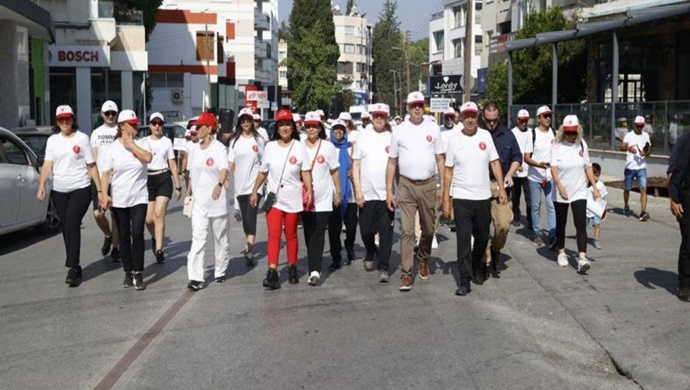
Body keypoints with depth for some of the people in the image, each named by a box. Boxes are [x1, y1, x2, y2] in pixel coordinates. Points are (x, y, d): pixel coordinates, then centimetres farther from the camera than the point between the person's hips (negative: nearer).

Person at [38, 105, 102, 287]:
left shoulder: (82, 138, 0)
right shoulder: (52, 140, 8)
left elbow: (92, 166, -1)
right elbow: (47, 164, -1)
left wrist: (100, 190, -4)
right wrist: (41, 186, -16)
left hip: (81, 189, -4)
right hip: (59, 191, 4)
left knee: (72, 226, -16)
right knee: (66, 229, 8)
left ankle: (73, 269, -15)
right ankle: (75, 267, 19)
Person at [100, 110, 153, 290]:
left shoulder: (142, 143, 2)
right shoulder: (113, 147, 1)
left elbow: (148, 157, -19)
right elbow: (106, 173, -2)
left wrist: (131, 144, -12)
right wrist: (104, 195, -13)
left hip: (139, 198, -1)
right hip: (119, 200, 1)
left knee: (137, 233, -12)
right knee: (124, 236, 8)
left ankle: (138, 273, -4)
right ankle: (128, 272, 20)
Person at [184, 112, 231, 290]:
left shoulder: (219, 148, -9)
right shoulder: (194, 148, 9)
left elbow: (224, 169, -24)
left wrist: (219, 184, -42)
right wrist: (189, 193, 20)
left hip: (217, 200, -4)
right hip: (199, 201, 4)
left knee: (220, 238, 11)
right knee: (198, 239, -6)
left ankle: (220, 271, 27)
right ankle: (195, 277, -10)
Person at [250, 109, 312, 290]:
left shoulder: (299, 147, -1)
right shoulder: (270, 147, 4)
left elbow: (305, 172, -4)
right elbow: (262, 172, 11)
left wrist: (309, 192, -14)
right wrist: (254, 191, 11)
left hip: (293, 199, 0)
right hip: (274, 197, 1)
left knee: (291, 235, 11)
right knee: (273, 235, -9)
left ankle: (292, 268, 24)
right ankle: (272, 272, -13)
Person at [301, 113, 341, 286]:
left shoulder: (328, 147, 0)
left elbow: (334, 172, 5)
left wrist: (338, 193, 5)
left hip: (323, 198, -2)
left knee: (318, 234, -9)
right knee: (309, 234, 7)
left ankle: (315, 270, -14)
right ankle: (314, 269, 19)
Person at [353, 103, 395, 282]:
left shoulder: (392, 138, 2)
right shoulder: (364, 137, 4)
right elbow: (355, 165, 4)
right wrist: (358, 190, -2)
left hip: (387, 194, -1)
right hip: (366, 194, 1)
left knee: (386, 232, -1)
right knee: (366, 230, 9)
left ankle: (383, 267, 7)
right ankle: (371, 254, 37)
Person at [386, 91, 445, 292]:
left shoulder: (433, 129, 5)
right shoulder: (399, 131, 3)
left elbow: (440, 160, 8)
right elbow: (392, 163, 5)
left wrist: (442, 187, 2)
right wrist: (389, 191, 0)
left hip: (428, 185, 1)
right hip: (406, 186, -1)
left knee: (428, 229, 12)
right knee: (407, 231, -5)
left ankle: (423, 260, 37)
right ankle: (406, 274, -2)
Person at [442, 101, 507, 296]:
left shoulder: (485, 136, 2)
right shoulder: (455, 141, -1)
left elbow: (495, 163, 6)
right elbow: (448, 171, 2)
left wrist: (501, 188, -1)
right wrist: (446, 199, -1)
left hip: (483, 197, 2)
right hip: (461, 198, -2)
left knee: (482, 237, 14)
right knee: (463, 239, -3)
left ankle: (476, 268, 37)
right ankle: (465, 279, 2)